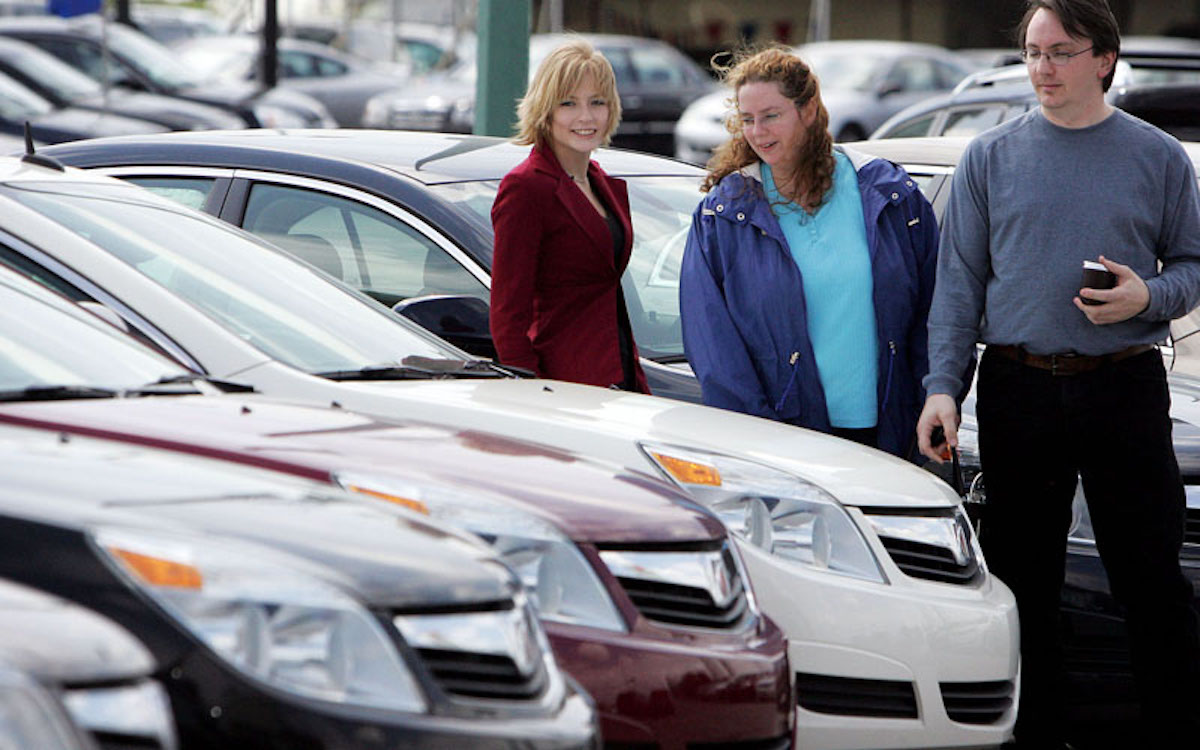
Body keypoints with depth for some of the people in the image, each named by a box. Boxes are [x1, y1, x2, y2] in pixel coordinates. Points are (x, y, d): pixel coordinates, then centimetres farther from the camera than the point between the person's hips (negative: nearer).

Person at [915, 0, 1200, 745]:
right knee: (1024, 579, 5)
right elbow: (960, 280, 7)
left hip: (1125, 389, -1)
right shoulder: (990, 157, 7)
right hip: (1017, 390, 1)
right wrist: (942, 386, -3)